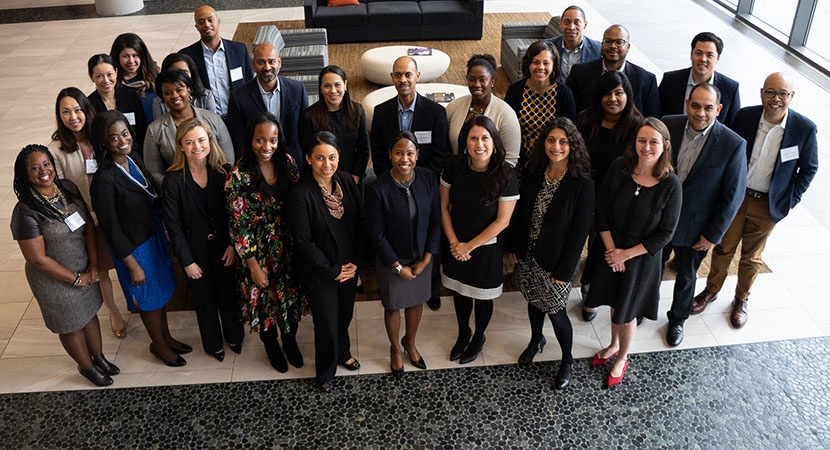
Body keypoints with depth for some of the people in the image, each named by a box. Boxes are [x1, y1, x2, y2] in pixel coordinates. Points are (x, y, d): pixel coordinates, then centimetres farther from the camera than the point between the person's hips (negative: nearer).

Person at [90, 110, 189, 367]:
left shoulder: (134, 160, -6)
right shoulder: (104, 179, -27)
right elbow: (111, 229, -21)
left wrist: (164, 231, 10)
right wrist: (133, 266, -16)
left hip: (155, 236, 7)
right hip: (134, 247, -7)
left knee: (162, 290, 24)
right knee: (149, 299, 15)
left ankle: (166, 337, 47)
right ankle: (159, 346, 40)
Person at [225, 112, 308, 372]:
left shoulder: (287, 162, -7)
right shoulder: (239, 176, -20)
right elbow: (239, 226, -15)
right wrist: (253, 266, -13)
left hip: (289, 247, 4)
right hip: (259, 251, -4)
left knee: (292, 295, 19)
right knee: (265, 299, 15)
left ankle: (290, 341, 48)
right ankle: (272, 347, 44)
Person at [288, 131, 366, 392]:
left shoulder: (347, 181, -8)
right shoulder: (301, 194, -23)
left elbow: (362, 221, -2)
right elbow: (303, 241, -20)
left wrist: (356, 261, -7)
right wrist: (332, 271, -14)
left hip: (349, 267, 5)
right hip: (319, 273, -5)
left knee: (345, 315, 23)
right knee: (327, 323, 11)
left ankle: (342, 353, 53)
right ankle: (326, 371, 38)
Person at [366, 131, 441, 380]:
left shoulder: (428, 178, -14)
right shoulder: (378, 189, -24)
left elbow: (435, 219, -5)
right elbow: (377, 234, -16)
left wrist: (426, 258, -8)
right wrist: (398, 266, -12)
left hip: (422, 257, 3)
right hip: (392, 260, -3)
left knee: (416, 301, 23)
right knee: (393, 306, 17)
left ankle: (410, 342, 52)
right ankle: (395, 349, 45)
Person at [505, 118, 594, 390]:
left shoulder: (582, 184, -19)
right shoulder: (533, 173, -5)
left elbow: (580, 231, -16)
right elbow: (519, 212, 5)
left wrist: (565, 270, -15)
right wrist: (512, 245, 6)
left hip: (556, 262, -4)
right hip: (527, 255, 5)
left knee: (556, 311, 7)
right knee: (534, 301, 23)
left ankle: (567, 361, 32)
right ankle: (536, 340, 51)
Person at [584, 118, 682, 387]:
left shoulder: (670, 185, -19)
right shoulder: (619, 168, -12)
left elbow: (665, 233, -13)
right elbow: (601, 208, -5)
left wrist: (626, 254, -14)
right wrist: (611, 248, -11)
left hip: (641, 258, -3)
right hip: (610, 251, 3)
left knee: (626, 314, 11)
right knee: (614, 303, 21)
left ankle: (622, 359, 39)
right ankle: (614, 345, 50)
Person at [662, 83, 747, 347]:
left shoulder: (733, 145, -19)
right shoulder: (667, 126, -13)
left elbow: (733, 196, -12)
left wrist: (714, 235, -10)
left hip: (694, 227, -2)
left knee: (686, 278, 20)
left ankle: (677, 319, 46)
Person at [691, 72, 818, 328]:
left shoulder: (804, 129, -14)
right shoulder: (744, 117, -11)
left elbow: (809, 168, -1)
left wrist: (790, 201, -4)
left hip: (768, 205, -1)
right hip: (734, 196, 1)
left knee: (751, 257, 16)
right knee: (723, 248, 15)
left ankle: (741, 300, 37)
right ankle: (711, 290, 37)